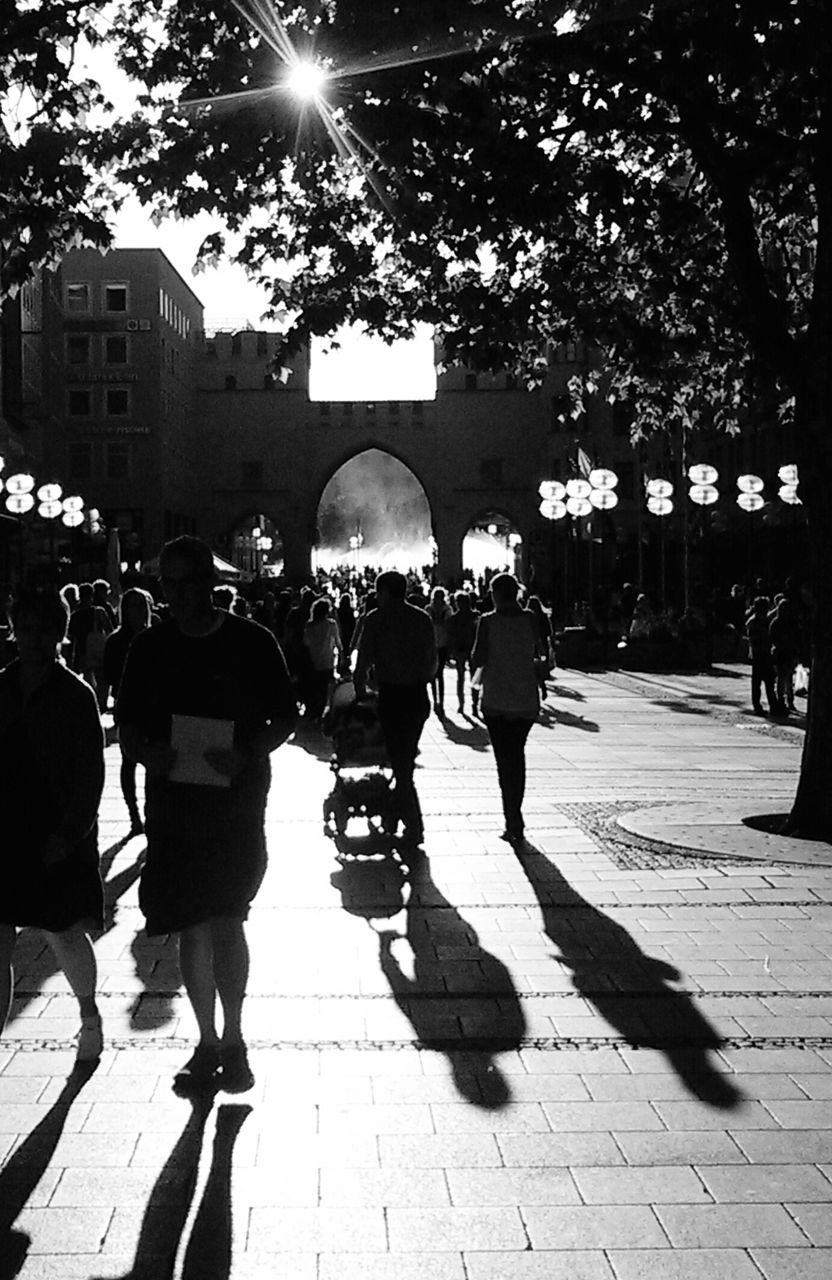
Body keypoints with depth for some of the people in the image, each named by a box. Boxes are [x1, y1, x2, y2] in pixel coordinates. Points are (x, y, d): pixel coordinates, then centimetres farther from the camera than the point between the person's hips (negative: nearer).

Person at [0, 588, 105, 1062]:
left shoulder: (76, 695, -6)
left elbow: (91, 773, -8)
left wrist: (69, 832, -15)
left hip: (59, 837, -3)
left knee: (65, 935, 10)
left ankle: (89, 1015, 38)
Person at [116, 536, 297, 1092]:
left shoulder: (252, 641, -2)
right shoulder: (150, 646, 5)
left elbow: (285, 719, 1)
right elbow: (126, 721, 11)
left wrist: (246, 755, -16)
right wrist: (145, 751, -11)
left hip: (236, 801, -3)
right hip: (172, 804, 3)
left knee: (225, 920, -7)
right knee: (193, 927, 8)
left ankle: (233, 1040, 12)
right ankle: (208, 1042, 22)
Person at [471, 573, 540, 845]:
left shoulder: (488, 621, -9)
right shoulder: (529, 619, -1)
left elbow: (478, 660, -9)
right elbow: (536, 652, 9)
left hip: (497, 701, -3)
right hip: (527, 699, 3)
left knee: (505, 761, 1)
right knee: (517, 755, 19)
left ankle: (514, 825, -6)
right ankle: (515, 818, 26)